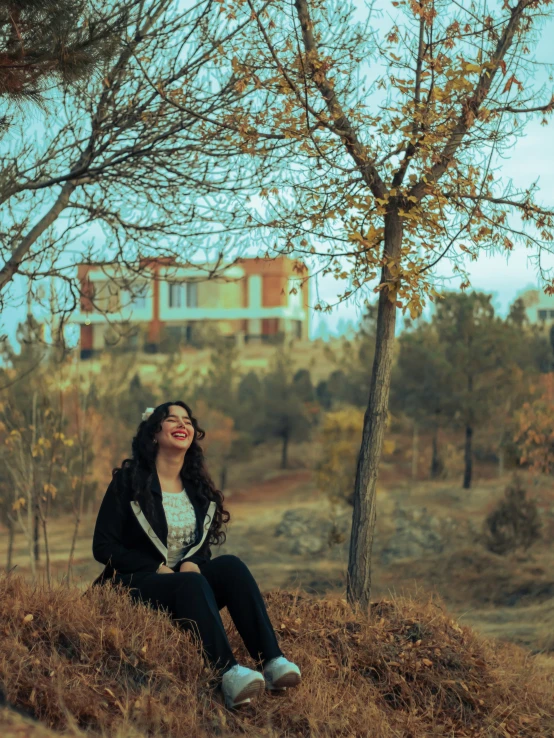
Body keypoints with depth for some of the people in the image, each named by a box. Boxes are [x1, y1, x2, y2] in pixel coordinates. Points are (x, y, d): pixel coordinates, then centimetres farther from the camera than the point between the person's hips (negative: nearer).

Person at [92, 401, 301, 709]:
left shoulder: (198, 487, 13)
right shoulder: (128, 481, -2)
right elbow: (103, 547, -6)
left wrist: (192, 563, -10)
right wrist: (158, 568, -17)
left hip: (188, 579, 4)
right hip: (139, 585, -4)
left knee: (230, 565, -27)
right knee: (192, 583, -36)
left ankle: (273, 661, -41)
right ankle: (228, 673, -55)